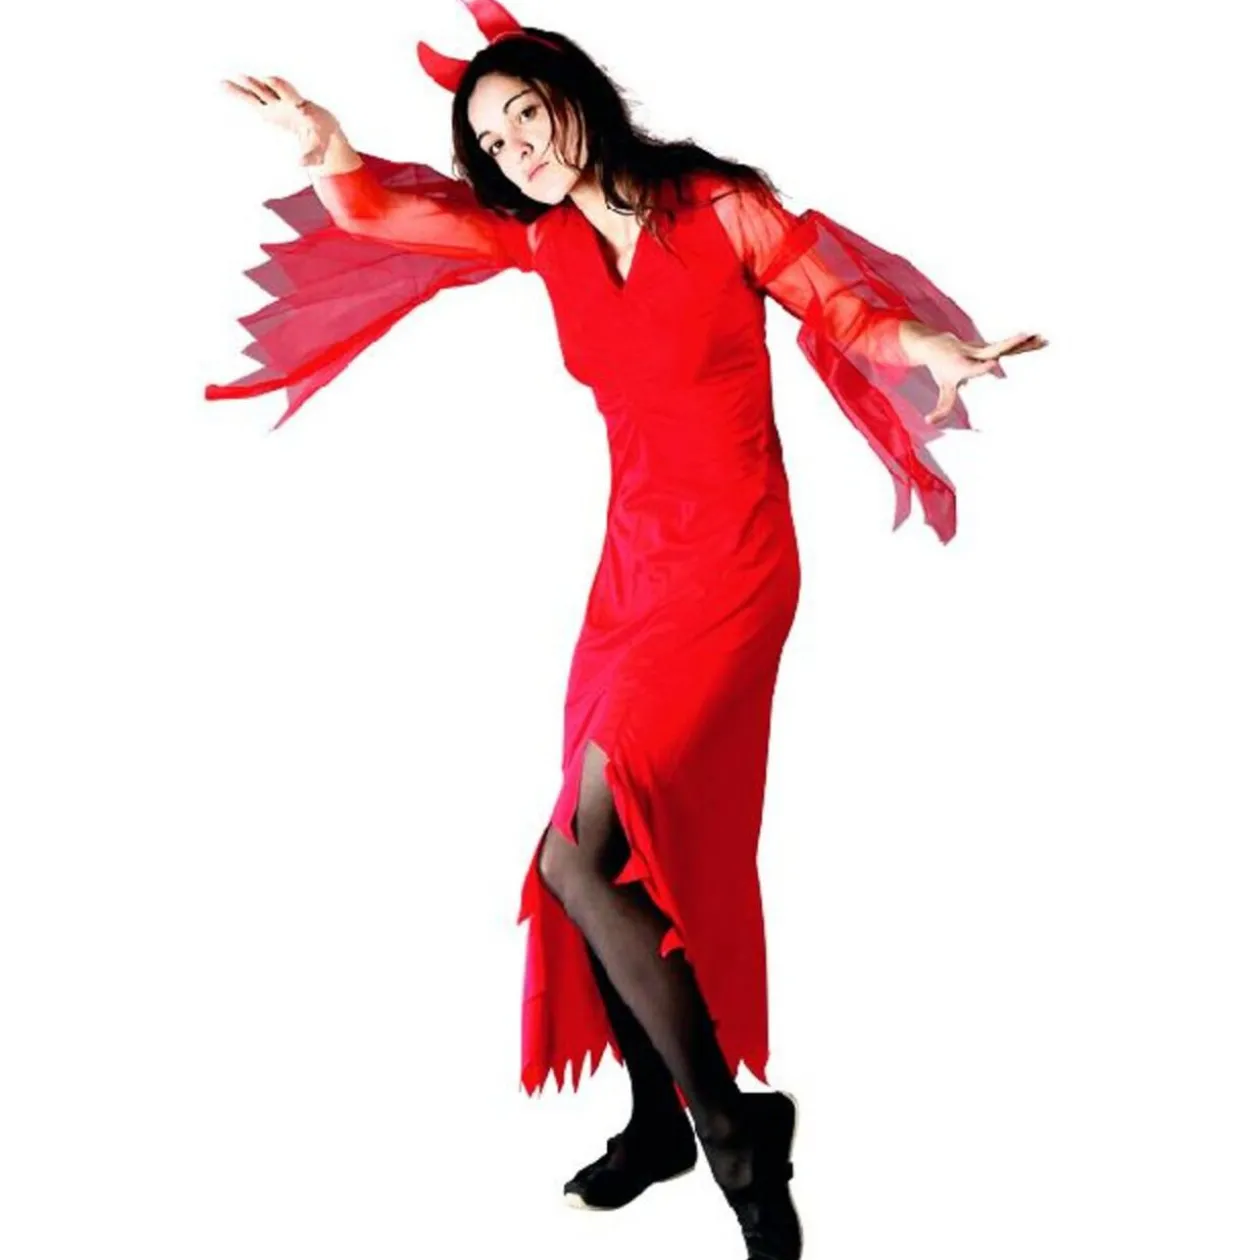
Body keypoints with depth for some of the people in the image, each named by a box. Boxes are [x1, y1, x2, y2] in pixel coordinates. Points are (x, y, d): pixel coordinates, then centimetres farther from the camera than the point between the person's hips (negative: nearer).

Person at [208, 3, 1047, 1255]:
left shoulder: (720, 208, -8)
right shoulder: (542, 237, 8)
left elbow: (839, 303, -1)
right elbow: (383, 212, 9)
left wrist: (927, 347, -22)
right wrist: (333, 154, -14)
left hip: (730, 567, -7)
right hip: (632, 563, 7)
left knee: (579, 856, -16)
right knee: (623, 858, 9)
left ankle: (732, 1124, 1)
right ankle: (659, 1121, 28)